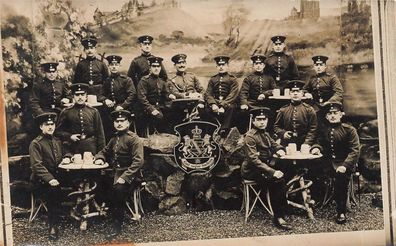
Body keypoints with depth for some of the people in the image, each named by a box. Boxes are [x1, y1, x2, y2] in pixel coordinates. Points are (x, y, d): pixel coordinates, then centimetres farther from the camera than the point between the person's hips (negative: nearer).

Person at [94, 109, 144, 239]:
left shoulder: (133, 139, -6)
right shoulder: (114, 139, 16)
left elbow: (138, 161, -15)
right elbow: (105, 151, 32)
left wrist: (124, 177, -23)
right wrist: (100, 158, 8)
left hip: (128, 174, -7)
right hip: (113, 172, 7)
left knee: (119, 189, -30)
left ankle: (117, 225, -15)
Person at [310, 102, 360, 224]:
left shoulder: (349, 130, -2)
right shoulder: (324, 130, 10)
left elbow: (355, 151, -8)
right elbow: (321, 143, 19)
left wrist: (345, 166, -21)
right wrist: (317, 148, -7)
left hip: (344, 163, -4)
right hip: (328, 162, 4)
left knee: (341, 177, -31)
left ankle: (341, 212, -14)